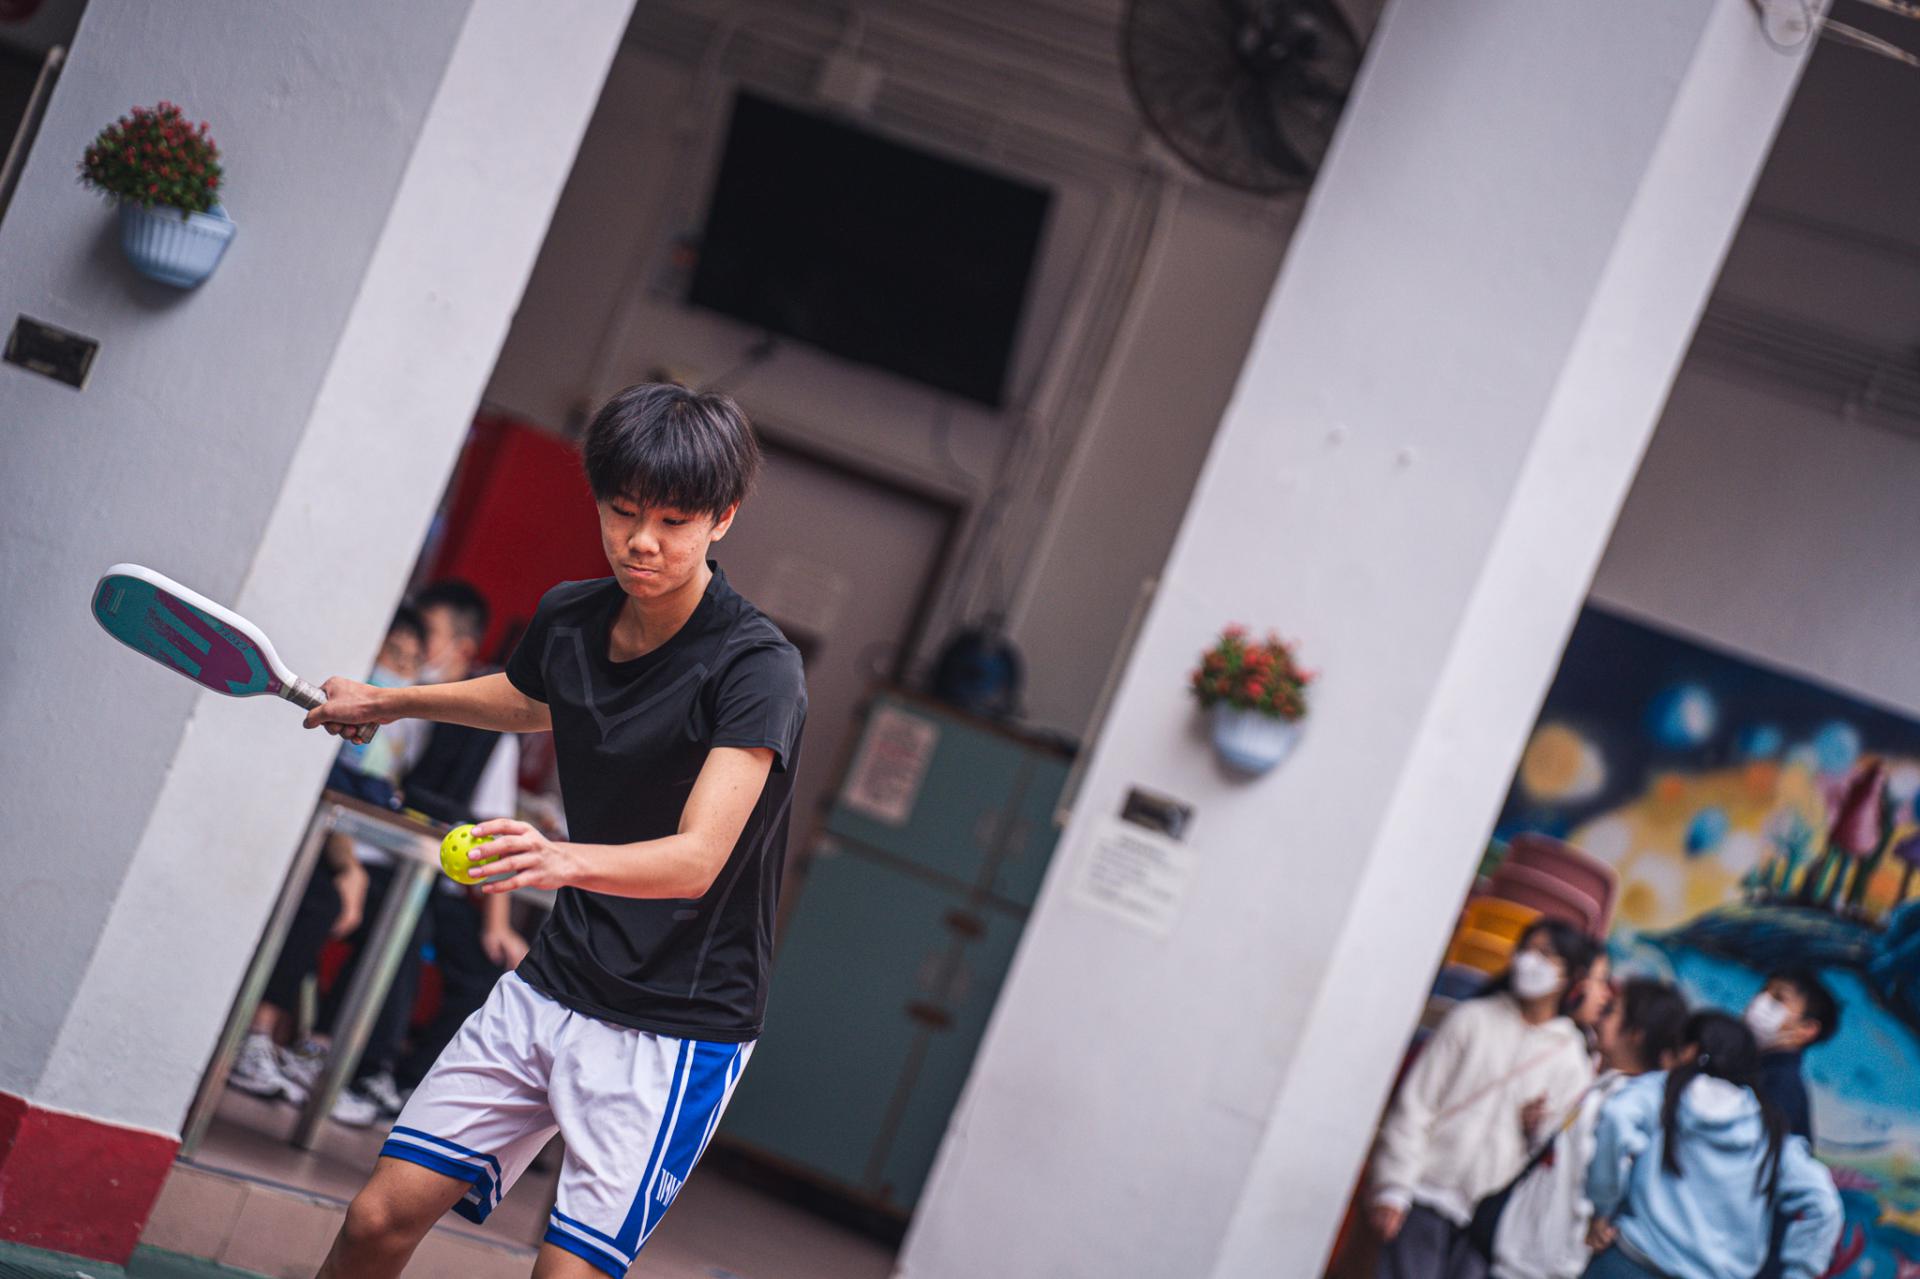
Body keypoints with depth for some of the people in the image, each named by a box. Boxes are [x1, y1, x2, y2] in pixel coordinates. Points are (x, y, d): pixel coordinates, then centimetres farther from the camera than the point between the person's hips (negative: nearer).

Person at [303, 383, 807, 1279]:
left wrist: (562, 860, -48)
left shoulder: (757, 670, -20)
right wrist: (388, 702, 33)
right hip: (551, 986, 6)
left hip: (676, 1028, -6)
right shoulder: (567, 618, 0)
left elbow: (697, 858, -31)